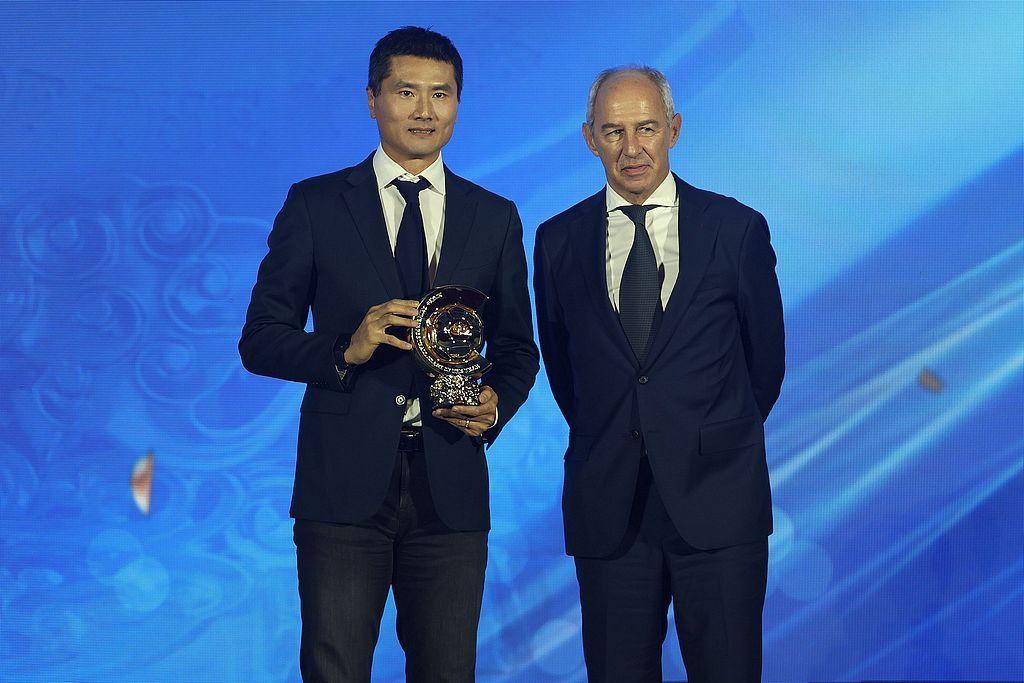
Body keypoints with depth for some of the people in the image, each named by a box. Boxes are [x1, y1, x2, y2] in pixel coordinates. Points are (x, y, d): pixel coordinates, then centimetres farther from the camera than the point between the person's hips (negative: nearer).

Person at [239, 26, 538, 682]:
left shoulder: (495, 217, 11)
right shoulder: (315, 205, 4)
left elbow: (516, 348, 15)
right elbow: (260, 341, 2)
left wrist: (498, 402, -6)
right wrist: (346, 351, -15)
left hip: (450, 487, 2)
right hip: (345, 486, -2)